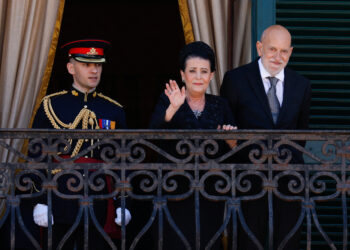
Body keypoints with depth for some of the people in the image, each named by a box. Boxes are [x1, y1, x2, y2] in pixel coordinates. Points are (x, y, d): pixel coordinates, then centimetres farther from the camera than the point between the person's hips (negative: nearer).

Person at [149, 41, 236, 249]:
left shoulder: (220, 105, 10)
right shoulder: (169, 102, 1)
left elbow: (236, 150, 7)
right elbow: (154, 131, -20)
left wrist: (231, 140, -15)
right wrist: (173, 108, -36)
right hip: (177, 191, -3)